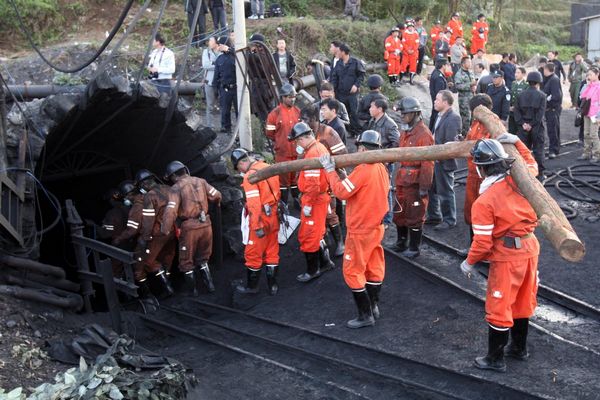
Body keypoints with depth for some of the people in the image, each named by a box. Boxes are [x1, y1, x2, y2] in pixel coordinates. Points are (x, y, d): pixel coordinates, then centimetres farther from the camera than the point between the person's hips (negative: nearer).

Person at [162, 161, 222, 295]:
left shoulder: (176, 188, -7)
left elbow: (171, 211, -17)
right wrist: (216, 203, 31)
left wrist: (165, 231, -13)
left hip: (189, 228, -5)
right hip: (206, 225, 5)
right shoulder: (200, 181, 7)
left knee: (186, 262, 15)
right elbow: (217, 196, 8)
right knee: (202, 258, 25)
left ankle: (193, 290, 22)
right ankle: (209, 285, 24)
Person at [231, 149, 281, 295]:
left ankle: (252, 286, 22)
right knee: (272, 252, 15)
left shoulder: (250, 175, -17)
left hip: (261, 218, -7)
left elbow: (254, 203, -22)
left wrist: (257, 226, -20)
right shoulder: (268, 167, 5)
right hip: (273, 216, 7)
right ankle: (273, 286, 23)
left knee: (253, 254, 9)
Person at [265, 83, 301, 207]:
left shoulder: (298, 111, 3)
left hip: (297, 151, 4)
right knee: (283, 177, 5)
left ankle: (297, 200, 32)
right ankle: (283, 203, 17)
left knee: (296, 176, 16)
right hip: (282, 152, -4)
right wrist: (281, 141, 4)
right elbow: (269, 133, -5)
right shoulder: (275, 113, -12)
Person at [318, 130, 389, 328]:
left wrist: (330, 170, -11)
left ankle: (366, 315, 7)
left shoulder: (362, 170, -23)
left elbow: (341, 192, -21)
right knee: (374, 268, 18)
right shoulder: (382, 168, 3)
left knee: (353, 271, 2)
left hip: (360, 231, -8)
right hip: (377, 227, 8)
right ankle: (374, 307, 30)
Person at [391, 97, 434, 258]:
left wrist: (424, 187, -19)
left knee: (414, 216, 3)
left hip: (415, 183, -8)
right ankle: (401, 242, 35)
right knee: (399, 213, 18)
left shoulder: (424, 134, -16)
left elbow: (427, 164, -19)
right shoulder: (405, 131, 11)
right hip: (402, 182, 9)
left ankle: (414, 248, 16)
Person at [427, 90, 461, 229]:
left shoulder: (453, 118, -18)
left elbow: (450, 143, -22)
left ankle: (449, 220, 17)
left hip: (444, 162, -9)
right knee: (431, 190, 18)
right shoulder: (440, 116, 10)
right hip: (434, 160, 9)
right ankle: (434, 216, 32)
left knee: (445, 192, 3)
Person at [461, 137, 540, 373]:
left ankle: (495, 360, 18)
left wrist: (469, 262, -2)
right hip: (530, 248, 7)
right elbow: (531, 166, 22)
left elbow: (483, 242, -18)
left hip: (506, 256, -7)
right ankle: (519, 348, 40)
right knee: (522, 300, 22)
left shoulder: (483, 202, -20)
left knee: (499, 308, 7)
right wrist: (516, 143, 22)